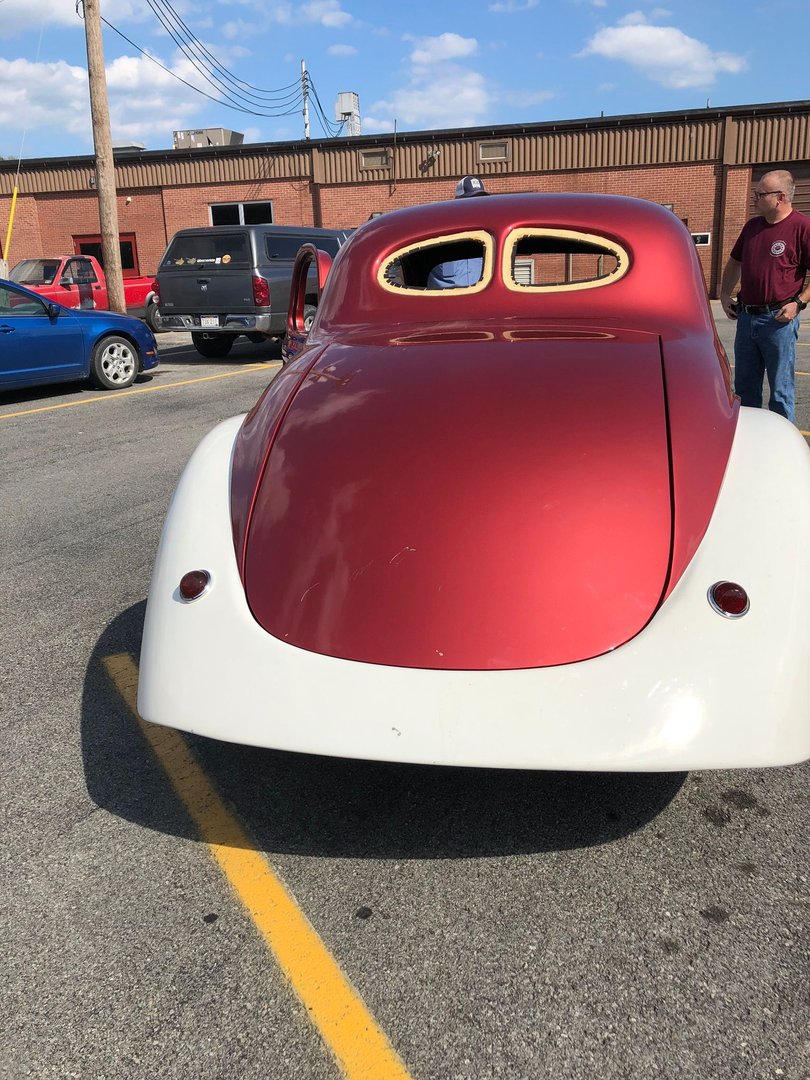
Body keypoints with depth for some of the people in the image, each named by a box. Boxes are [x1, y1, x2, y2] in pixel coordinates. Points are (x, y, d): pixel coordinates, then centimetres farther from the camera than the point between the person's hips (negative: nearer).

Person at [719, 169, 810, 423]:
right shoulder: (752, 226, 11)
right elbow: (734, 262, 23)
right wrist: (725, 294, 13)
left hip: (778, 319, -7)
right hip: (746, 316, 7)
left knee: (781, 391, 1)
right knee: (744, 388, 13)